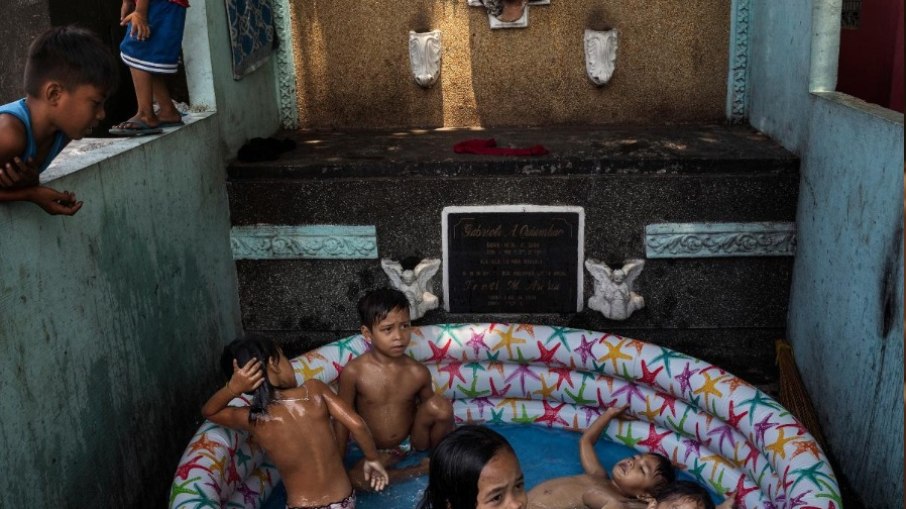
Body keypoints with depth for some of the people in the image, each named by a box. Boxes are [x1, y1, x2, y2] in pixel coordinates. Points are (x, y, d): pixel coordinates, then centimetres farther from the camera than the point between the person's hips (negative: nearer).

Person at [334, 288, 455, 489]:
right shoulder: (354, 372, -17)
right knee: (353, 479, -31)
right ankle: (419, 470, -13)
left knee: (440, 405, -25)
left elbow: (432, 412, 3)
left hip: (413, 441, 1)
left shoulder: (418, 373, -12)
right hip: (377, 452, 0)